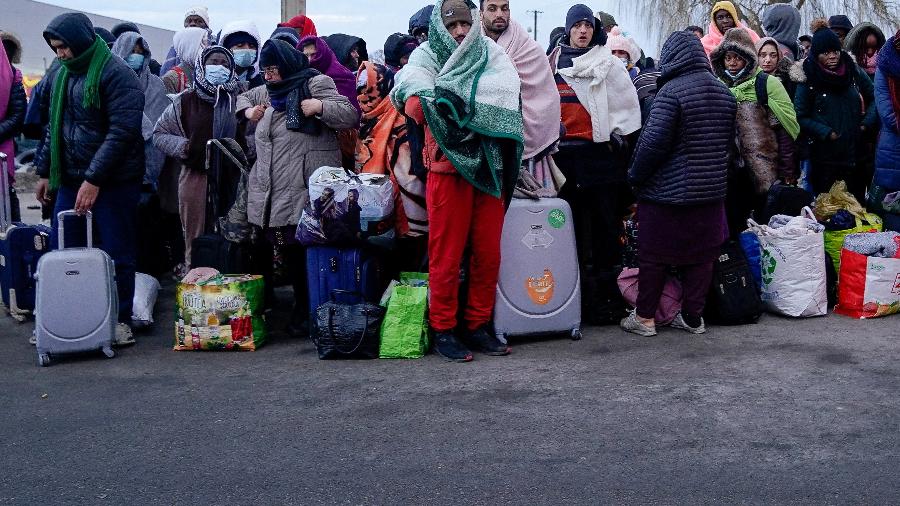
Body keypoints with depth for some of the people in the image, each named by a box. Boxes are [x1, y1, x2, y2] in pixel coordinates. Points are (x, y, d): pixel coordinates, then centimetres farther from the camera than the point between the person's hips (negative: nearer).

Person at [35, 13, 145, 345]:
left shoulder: (116, 74, -12)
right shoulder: (62, 74, 12)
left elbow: (122, 131, -20)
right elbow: (54, 126, 21)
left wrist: (94, 179, -23)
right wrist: (45, 172, 18)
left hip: (113, 181, -7)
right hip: (70, 180, 7)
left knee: (117, 254, 3)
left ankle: (121, 320, 16)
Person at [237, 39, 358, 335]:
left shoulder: (316, 84, -1)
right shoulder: (269, 92, 21)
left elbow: (350, 116, -7)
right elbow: (243, 97, 40)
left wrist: (320, 106, -21)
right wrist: (247, 110, 19)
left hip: (303, 191, -7)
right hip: (269, 194, 7)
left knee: (298, 251, -8)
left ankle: (305, 311, 6)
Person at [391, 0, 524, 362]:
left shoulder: (489, 54, 12)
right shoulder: (425, 57, 4)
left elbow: (508, 93, -6)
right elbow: (414, 106, -15)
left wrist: (458, 98, -14)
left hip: (489, 168, 4)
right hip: (448, 169, -3)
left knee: (488, 253, 6)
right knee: (446, 254, -1)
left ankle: (477, 326, 19)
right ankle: (443, 329, 11)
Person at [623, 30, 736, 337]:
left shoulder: (672, 90, -16)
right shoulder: (724, 92, 7)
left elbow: (653, 141, -20)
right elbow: (729, 139, 15)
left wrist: (635, 176, -7)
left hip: (668, 191, -6)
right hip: (712, 190, 6)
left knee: (654, 255, 5)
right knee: (701, 256, 11)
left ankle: (644, 318, 12)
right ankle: (693, 317, 17)